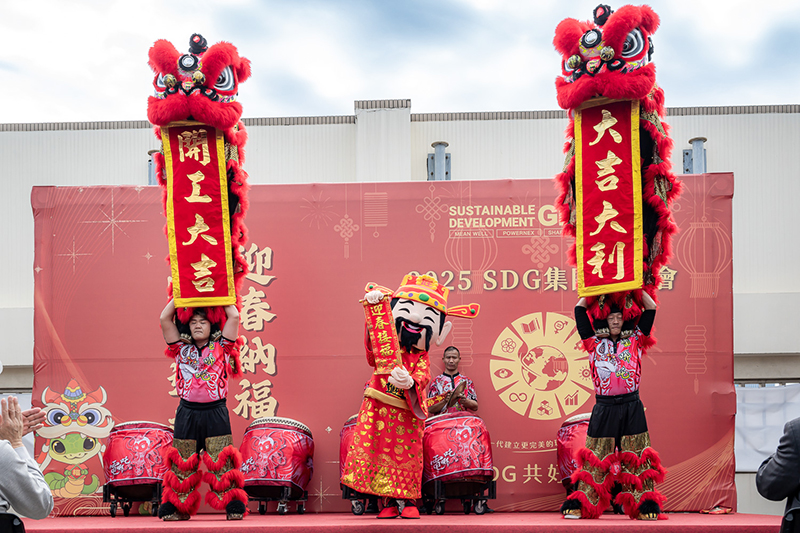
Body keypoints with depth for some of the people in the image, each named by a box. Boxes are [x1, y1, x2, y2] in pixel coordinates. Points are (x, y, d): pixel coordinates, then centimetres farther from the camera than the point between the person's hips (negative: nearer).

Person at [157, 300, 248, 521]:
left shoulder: (221, 348, 9)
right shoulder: (181, 349, 12)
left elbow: (234, 316, 1)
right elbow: (165, 318, 7)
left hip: (216, 413, -2)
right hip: (187, 413, 2)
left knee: (221, 462, -4)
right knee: (183, 464, 2)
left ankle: (233, 507, 0)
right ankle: (176, 507, 10)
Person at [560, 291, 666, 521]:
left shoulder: (635, 341, 10)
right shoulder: (595, 343, 10)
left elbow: (651, 309, 10)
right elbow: (579, 310, 11)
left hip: (632, 408, 0)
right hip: (604, 409, 0)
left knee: (636, 458, 2)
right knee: (595, 458, 3)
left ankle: (645, 506, 4)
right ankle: (579, 504, 4)